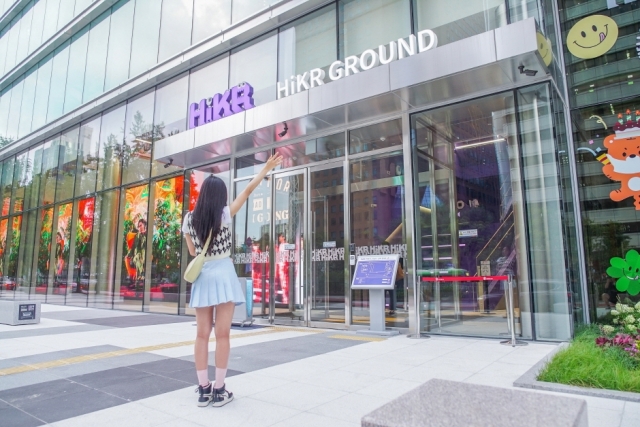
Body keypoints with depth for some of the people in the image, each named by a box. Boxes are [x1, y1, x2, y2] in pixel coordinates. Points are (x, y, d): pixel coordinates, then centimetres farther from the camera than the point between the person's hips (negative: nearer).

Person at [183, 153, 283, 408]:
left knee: (203, 335, 7)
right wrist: (267, 168, 9)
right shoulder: (224, 214, -5)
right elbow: (248, 191, 1)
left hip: (202, 275, 4)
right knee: (222, 334, 0)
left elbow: (192, 251, 12)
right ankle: (219, 391, 5)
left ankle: (203, 390, 12)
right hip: (223, 274, -3)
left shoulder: (189, 219, 4)